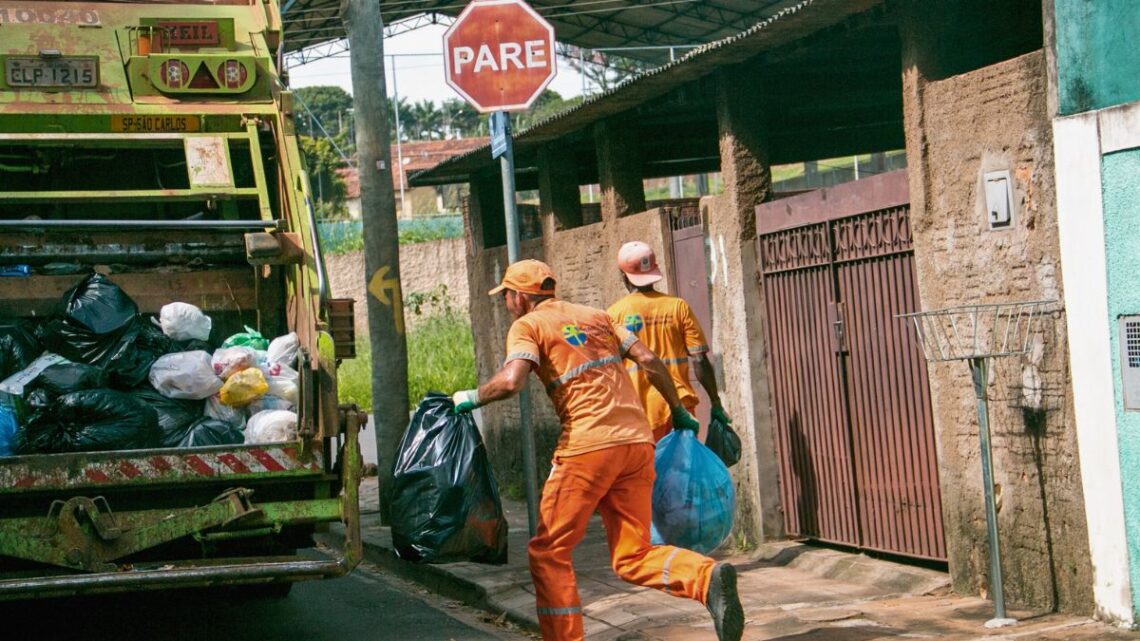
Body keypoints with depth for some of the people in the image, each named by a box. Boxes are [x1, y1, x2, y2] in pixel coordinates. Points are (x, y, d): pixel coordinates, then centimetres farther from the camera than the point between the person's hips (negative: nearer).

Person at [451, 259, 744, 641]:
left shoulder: (528, 326, 3)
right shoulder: (595, 316, 22)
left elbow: (511, 381, -15)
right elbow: (648, 360, 14)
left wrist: (470, 399, 3)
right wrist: (679, 412, 23)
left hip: (588, 445, -6)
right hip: (638, 440, 6)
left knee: (550, 551, 8)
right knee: (632, 557, 9)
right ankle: (709, 579, -16)